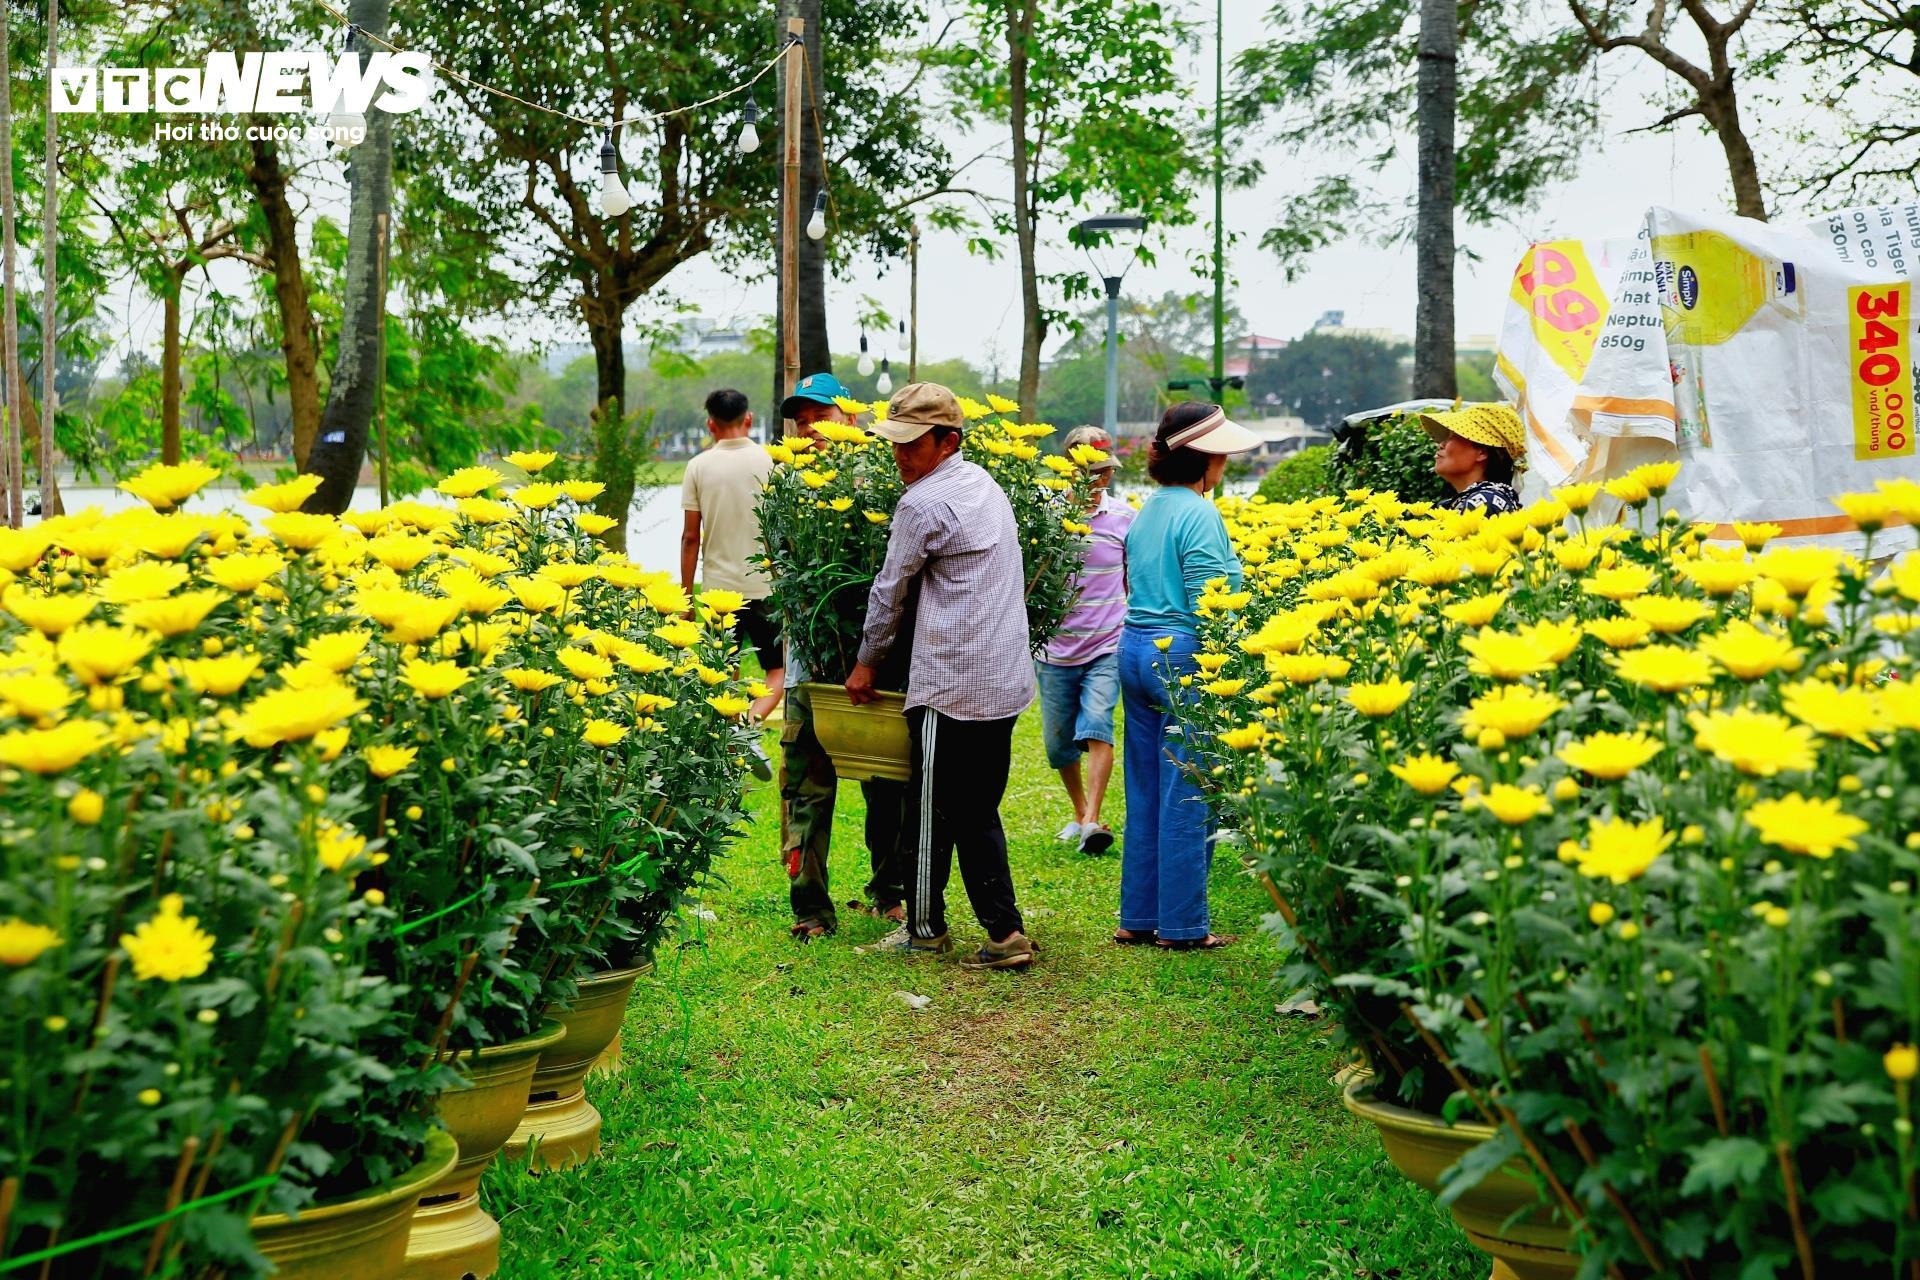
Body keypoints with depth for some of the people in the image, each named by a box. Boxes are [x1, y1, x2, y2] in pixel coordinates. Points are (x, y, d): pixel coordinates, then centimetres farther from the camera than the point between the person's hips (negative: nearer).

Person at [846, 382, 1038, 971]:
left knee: (933, 809, 4)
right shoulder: (985, 484, 15)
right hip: (1005, 679, 9)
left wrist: (867, 661, 10)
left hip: (951, 684, -9)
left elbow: (890, 590, -4)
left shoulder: (924, 503, -12)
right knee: (978, 810, 11)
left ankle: (926, 928, 14)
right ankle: (1005, 932, 8)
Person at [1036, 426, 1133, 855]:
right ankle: (1079, 811, 32)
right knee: (1058, 742, 9)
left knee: (1096, 726, -19)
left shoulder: (1124, 517, -1)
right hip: (1056, 648, 1)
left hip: (1107, 647, -1)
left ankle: (1092, 821, -18)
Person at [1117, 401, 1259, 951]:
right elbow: (1208, 606, -18)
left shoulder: (1147, 509, 12)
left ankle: (1138, 916, 20)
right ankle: (1181, 924, 7)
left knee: (1145, 794, 13)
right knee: (1186, 798, 0)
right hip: (1182, 658, -9)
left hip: (1136, 651, 9)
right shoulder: (1199, 515, -15)